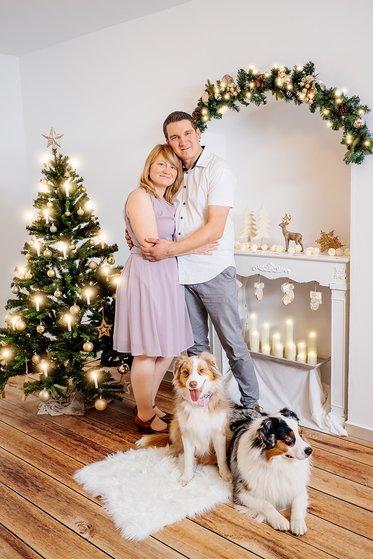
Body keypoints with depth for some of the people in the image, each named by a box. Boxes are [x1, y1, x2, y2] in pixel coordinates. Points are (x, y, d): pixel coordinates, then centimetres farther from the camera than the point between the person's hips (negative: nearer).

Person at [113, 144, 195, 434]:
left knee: (166, 350, 14)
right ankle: (144, 417, 16)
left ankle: (149, 405, 30)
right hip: (145, 277, -9)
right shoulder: (140, 197, -10)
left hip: (167, 277, 9)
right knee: (147, 352, 1)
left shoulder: (167, 203, 17)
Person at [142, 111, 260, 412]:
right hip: (182, 272, 6)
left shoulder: (217, 169, -9)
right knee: (196, 344, 14)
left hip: (214, 271, -6)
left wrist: (171, 249, -21)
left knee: (233, 343, 2)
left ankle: (251, 404, 17)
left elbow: (215, 229, -18)